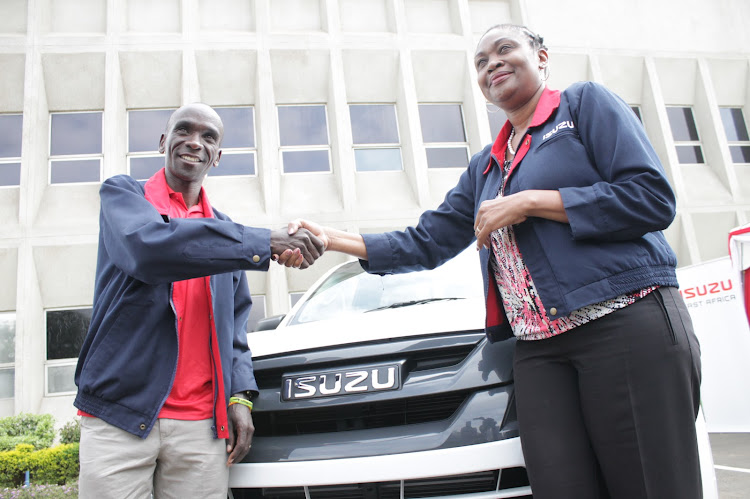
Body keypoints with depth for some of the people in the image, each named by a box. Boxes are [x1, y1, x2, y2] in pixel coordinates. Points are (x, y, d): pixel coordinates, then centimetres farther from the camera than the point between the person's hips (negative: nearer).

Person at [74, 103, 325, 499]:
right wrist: (265, 243, -21)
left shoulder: (224, 230, 17)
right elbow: (148, 247, -19)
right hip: (119, 415, -3)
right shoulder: (123, 194, 5)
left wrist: (240, 396, 0)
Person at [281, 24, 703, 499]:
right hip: (539, 349, 5)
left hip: (628, 324, -5)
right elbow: (425, 243, 22)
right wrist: (330, 238, 13)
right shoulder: (486, 166, 23)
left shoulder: (585, 103, 7)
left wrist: (526, 202, -8)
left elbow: (653, 197, -6)